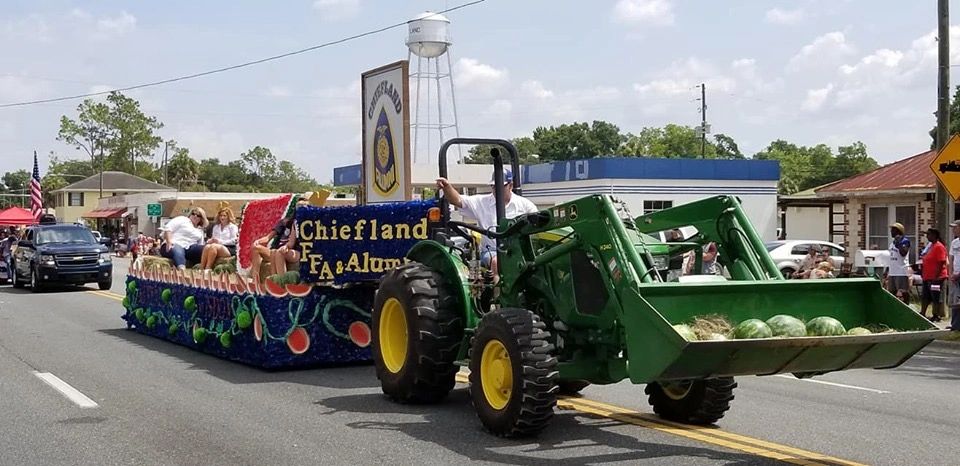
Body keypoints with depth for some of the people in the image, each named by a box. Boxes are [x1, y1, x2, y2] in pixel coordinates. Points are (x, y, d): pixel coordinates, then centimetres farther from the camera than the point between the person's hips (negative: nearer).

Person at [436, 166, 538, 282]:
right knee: (497, 261, -36)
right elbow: (457, 200, 1)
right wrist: (447, 187, -18)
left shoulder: (524, 204, 12)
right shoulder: (481, 202, 11)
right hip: (492, 252, 0)